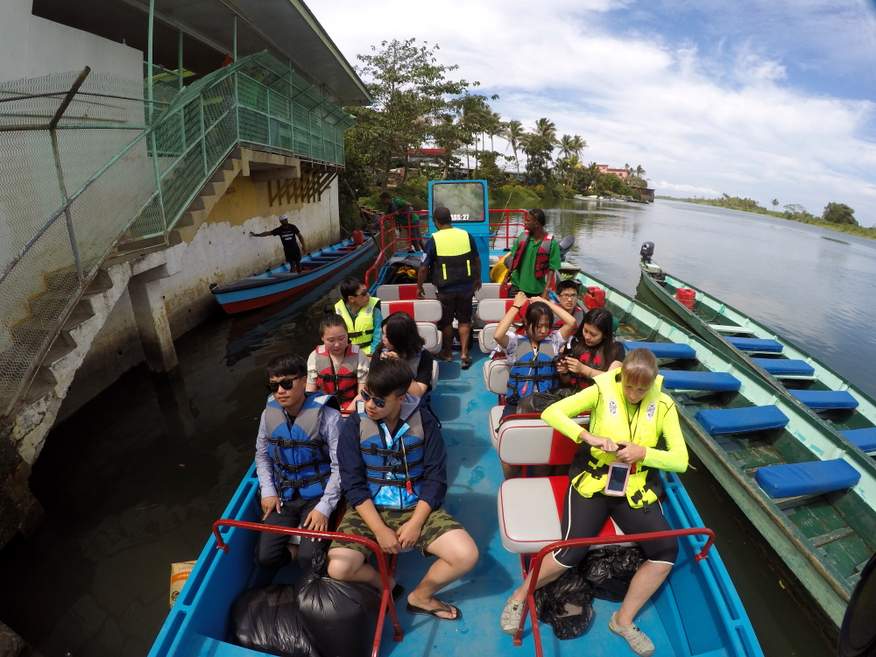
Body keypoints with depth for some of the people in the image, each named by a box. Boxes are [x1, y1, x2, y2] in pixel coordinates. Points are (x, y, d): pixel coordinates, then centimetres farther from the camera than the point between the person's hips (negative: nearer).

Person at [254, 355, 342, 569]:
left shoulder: (327, 415, -19)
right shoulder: (269, 414, -2)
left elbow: (340, 466, -16)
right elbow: (262, 456, 12)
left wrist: (325, 507, -20)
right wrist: (268, 491, 0)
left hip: (318, 495, -4)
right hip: (283, 496, 5)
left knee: (309, 557, -18)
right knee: (266, 558, -5)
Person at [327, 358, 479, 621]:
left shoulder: (424, 421, -8)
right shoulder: (354, 426, -9)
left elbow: (436, 477, -4)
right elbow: (354, 485, -8)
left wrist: (416, 523, -13)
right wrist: (380, 530, -16)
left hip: (417, 508, 0)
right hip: (369, 510, 0)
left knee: (467, 555, -18)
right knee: (338, 569, -23)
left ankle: (421, 596, 14)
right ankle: (384, 584, 12)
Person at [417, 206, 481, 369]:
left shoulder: (434, 240, -12)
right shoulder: (466, 235, -2)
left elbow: (424, 267, -10)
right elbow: (477, 260, 7)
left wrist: (419, 287, 3)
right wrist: (477, 278, 22)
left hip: (445, 289, -2)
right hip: (466, 286, 2)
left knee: (446, 321, 15)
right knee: (464, 320, 15)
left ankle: (447, 353, 30)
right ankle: (464, 353, 10)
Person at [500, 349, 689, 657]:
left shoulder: (663, 405, -2)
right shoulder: (603, 390, -9)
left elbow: (680, 460, -3)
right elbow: (551, 413, -16)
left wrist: (643, 452, -21)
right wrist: (588, 436, -29)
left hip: (636, 490, 4)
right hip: (593, 481, -3)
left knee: (666, 549, -16)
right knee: (573, 550, -19)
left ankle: (624, 620, 8)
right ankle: (519, 597, 8)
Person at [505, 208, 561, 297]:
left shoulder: (551, 243, -10)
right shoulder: (522, 237, 2)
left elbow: (552, 270, -11)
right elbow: (512, 259, 9)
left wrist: (546, 293, -18)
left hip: (537, 291, -3)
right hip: (517, 287, 3)